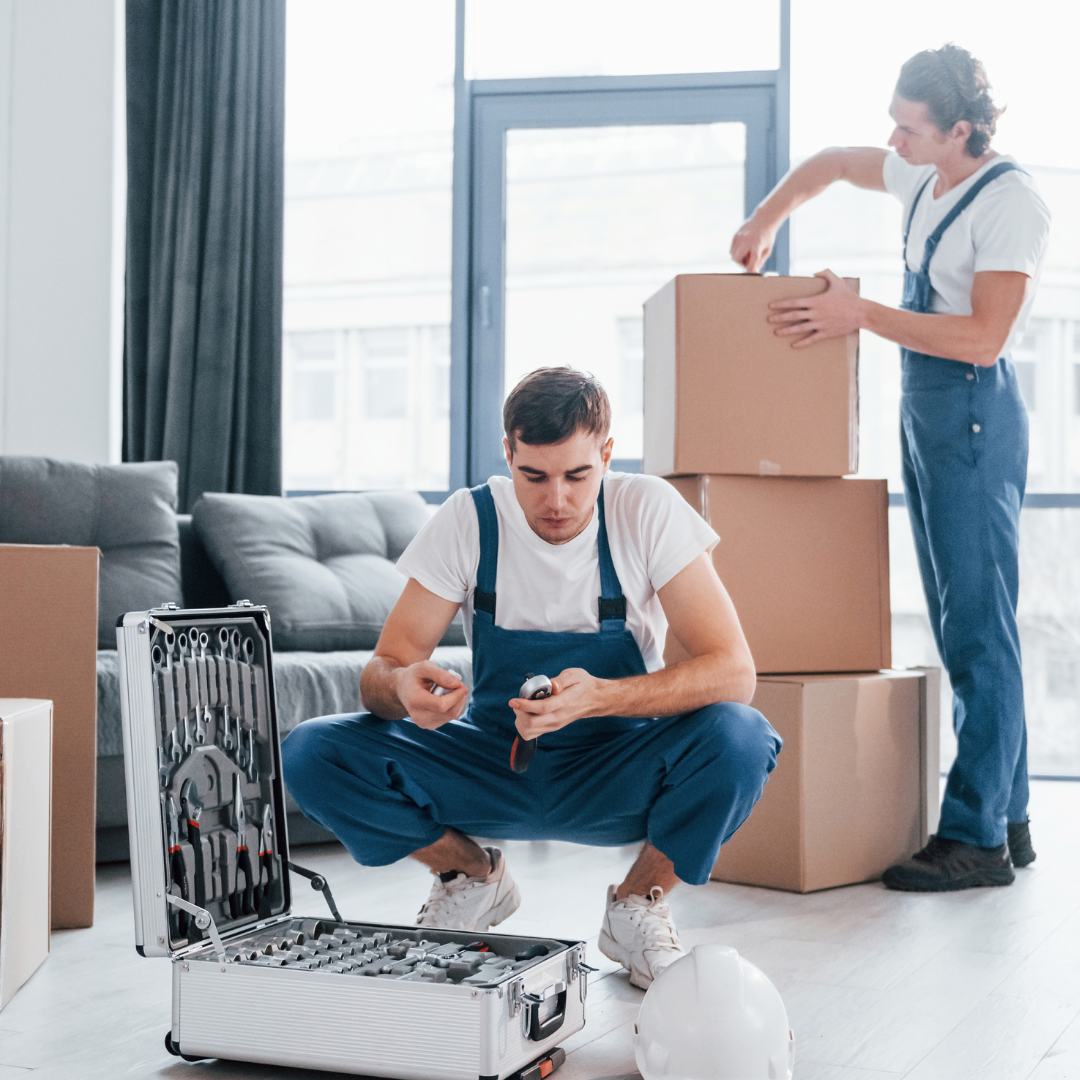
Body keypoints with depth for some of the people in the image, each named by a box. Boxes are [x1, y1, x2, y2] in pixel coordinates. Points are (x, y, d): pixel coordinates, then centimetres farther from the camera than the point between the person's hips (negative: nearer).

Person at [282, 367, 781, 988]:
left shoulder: (648, 511, -16)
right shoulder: (470, 519, -12)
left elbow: (733, 671, -23)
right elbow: (382, 672, -12)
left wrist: (600, 697, -40)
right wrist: (401, 687, -38)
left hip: (617, 779, -1)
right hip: (491, 768, 2)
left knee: (739, 738, -33)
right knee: (312, 755, -21)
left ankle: (639, 904, -3)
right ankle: (475, 879, 7)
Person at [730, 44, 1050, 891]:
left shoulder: (1012, 201, -14)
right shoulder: (925, 179, 11)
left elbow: (984, 336, -21)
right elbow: (832, 163, 29)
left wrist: (862, 314, -19)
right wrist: (765, 222, 17)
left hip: (973, 413, -9)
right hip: (924, 410, 9)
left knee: (978, 628, -9)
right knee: (963, 629, 10)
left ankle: (976, 839, -6)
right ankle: (1008, 818, 17)